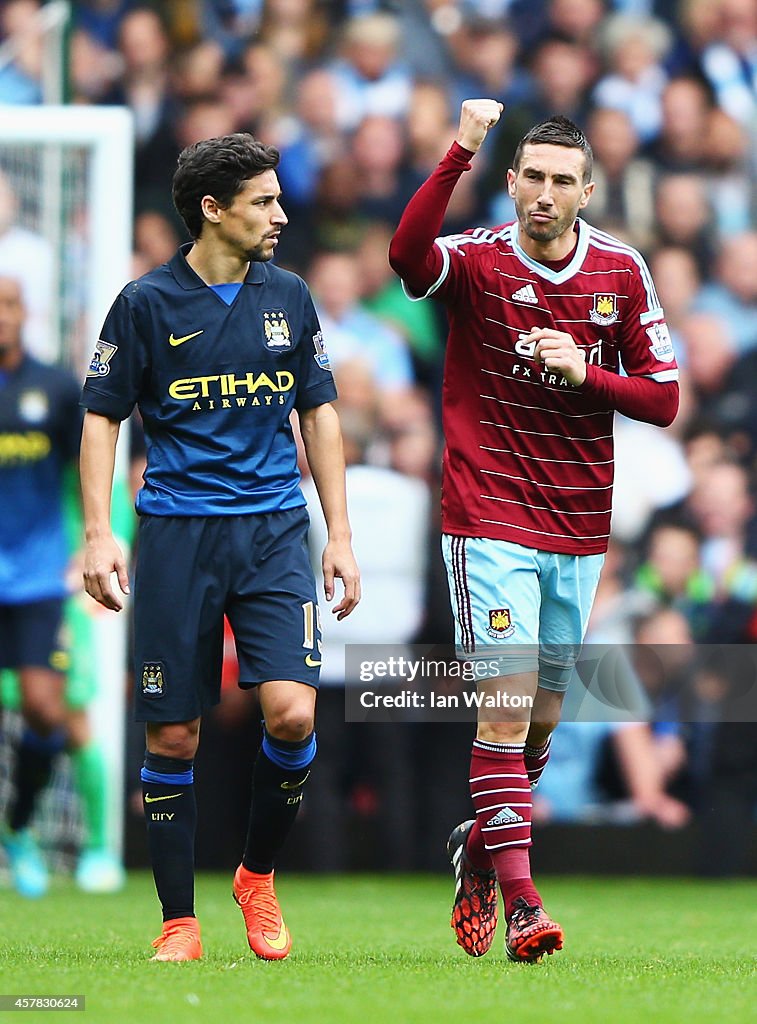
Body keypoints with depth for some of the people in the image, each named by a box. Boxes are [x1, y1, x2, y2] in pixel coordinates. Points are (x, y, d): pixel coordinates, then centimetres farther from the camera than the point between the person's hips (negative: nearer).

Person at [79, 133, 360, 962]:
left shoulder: (287, 297, 8)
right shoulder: (147, 303, -2)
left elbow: (319, 414, 15)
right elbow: (101, 418, 3)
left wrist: (340, 536, 10)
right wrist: (98, 535, -7)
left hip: (274, 531, 2)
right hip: (176, 536, -2)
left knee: (292, 712, -15)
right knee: (172, 737, -1)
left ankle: (258, 877, 9)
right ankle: (179, 922, 11)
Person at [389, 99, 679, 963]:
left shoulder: (622, 270, 3)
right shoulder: (476, 260, -9)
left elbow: (663, 398, 4)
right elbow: (406, 255, -33)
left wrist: (586, 374, -13)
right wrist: (460, 153, -41)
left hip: (578, 528, 4)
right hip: (490, 518, -4)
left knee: (544, 714, 12)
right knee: (508, 697, -14)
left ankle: (480, 845, 36)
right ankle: (520, 901, -15)